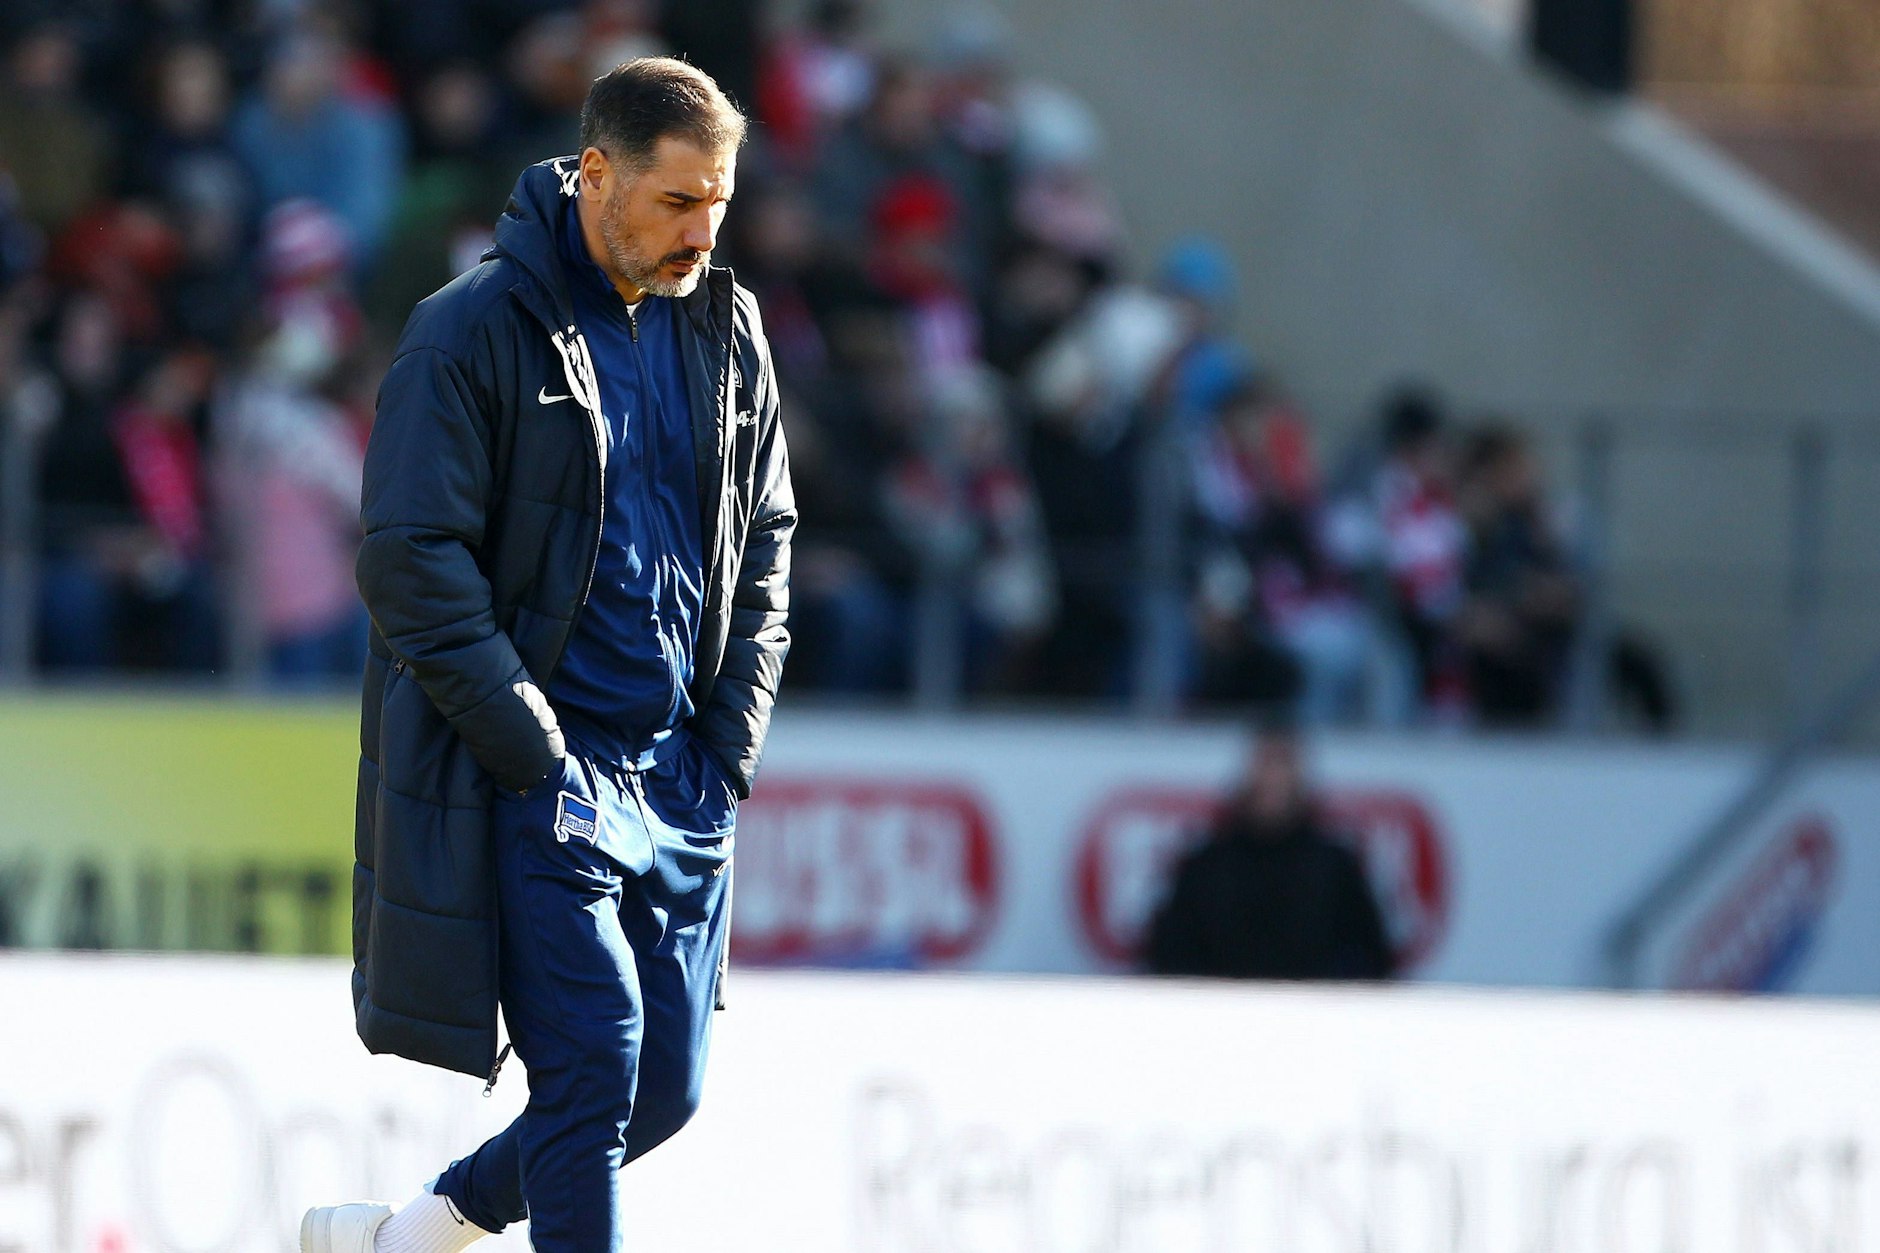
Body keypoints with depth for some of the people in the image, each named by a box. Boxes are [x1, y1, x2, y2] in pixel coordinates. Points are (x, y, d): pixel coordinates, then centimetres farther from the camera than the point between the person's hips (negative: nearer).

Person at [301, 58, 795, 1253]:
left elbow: (765, 540, 18)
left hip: (682, 778, 6)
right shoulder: (474, 333, -11)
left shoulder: (726, 331, 8)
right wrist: (534, 751, -16)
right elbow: (412, 565, -13)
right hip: (532, 774, -6)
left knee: (665, 1087, 7)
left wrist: (733, 736, 6)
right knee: (594, 1064, -13)